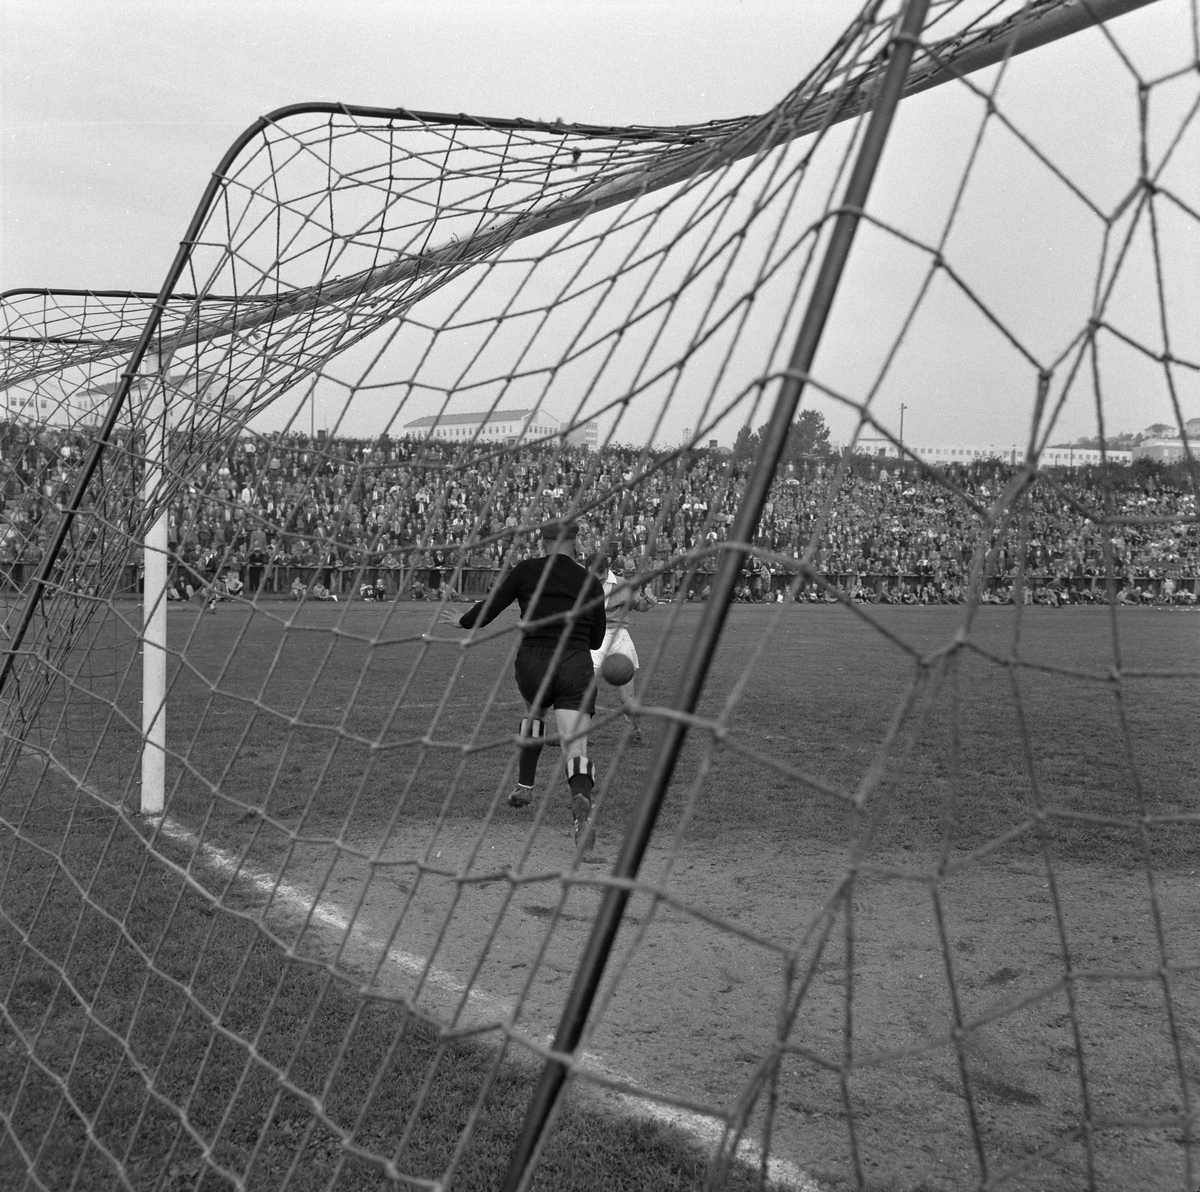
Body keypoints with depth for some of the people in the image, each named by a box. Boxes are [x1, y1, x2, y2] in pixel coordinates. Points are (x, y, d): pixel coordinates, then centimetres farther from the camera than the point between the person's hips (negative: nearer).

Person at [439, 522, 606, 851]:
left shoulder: (527, 570, 4)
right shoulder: (590, 582, 11)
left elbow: (488, 609, 7)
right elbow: (596, 640, 18)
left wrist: (462, 621, 26)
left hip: (532, 666, 0)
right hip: (576, 668, 0)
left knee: (534, 710, 34)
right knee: (575, 747, -8)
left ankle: (525, 786, 32)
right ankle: (582, 803, -37)